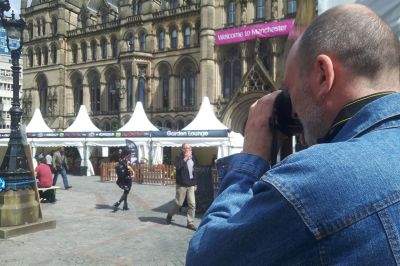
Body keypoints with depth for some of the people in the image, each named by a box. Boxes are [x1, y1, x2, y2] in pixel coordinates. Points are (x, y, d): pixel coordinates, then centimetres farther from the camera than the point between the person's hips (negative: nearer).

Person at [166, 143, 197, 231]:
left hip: (191, 185, 5)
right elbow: (177, 167, -24)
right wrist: (185, 159, -22)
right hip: (182, 184, -5)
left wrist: (195, 184, 16)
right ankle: (169, 215, 31)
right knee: (178, 203, 3)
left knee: (192, 204, 1)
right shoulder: (179, 157, -6)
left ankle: (190, 223, 11)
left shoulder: (192, 158, 11)